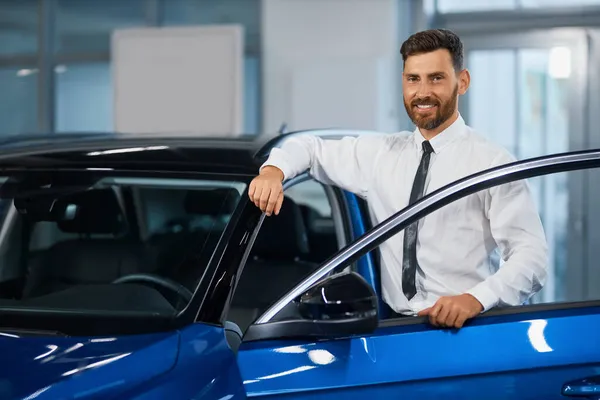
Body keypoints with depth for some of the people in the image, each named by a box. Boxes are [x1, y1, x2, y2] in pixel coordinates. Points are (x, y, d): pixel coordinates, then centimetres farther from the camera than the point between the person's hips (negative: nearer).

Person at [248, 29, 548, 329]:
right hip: (395, 327, 3)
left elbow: (531, 255, -9)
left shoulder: (492, 163, -2)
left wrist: (475, 299, -25)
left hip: (464, 329, -3)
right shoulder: (381, 154, 13)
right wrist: (273, 170, 4)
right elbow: (311, 147, 26)